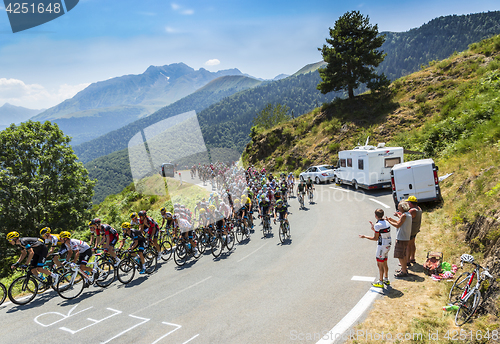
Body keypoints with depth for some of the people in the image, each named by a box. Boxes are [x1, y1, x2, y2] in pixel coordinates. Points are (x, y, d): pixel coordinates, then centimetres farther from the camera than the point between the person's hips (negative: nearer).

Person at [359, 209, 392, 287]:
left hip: (382, 246, -9)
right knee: (385, 263, 20)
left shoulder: (377, 225, -20)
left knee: (380, 265, 2)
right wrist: (374, 229, 19)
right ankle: (386, 280, 31)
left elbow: (376, 238, -15)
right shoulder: (387, 223, 5)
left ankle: (380, 282, 10)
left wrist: (365, 237, -4)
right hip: (387, 245, 9)